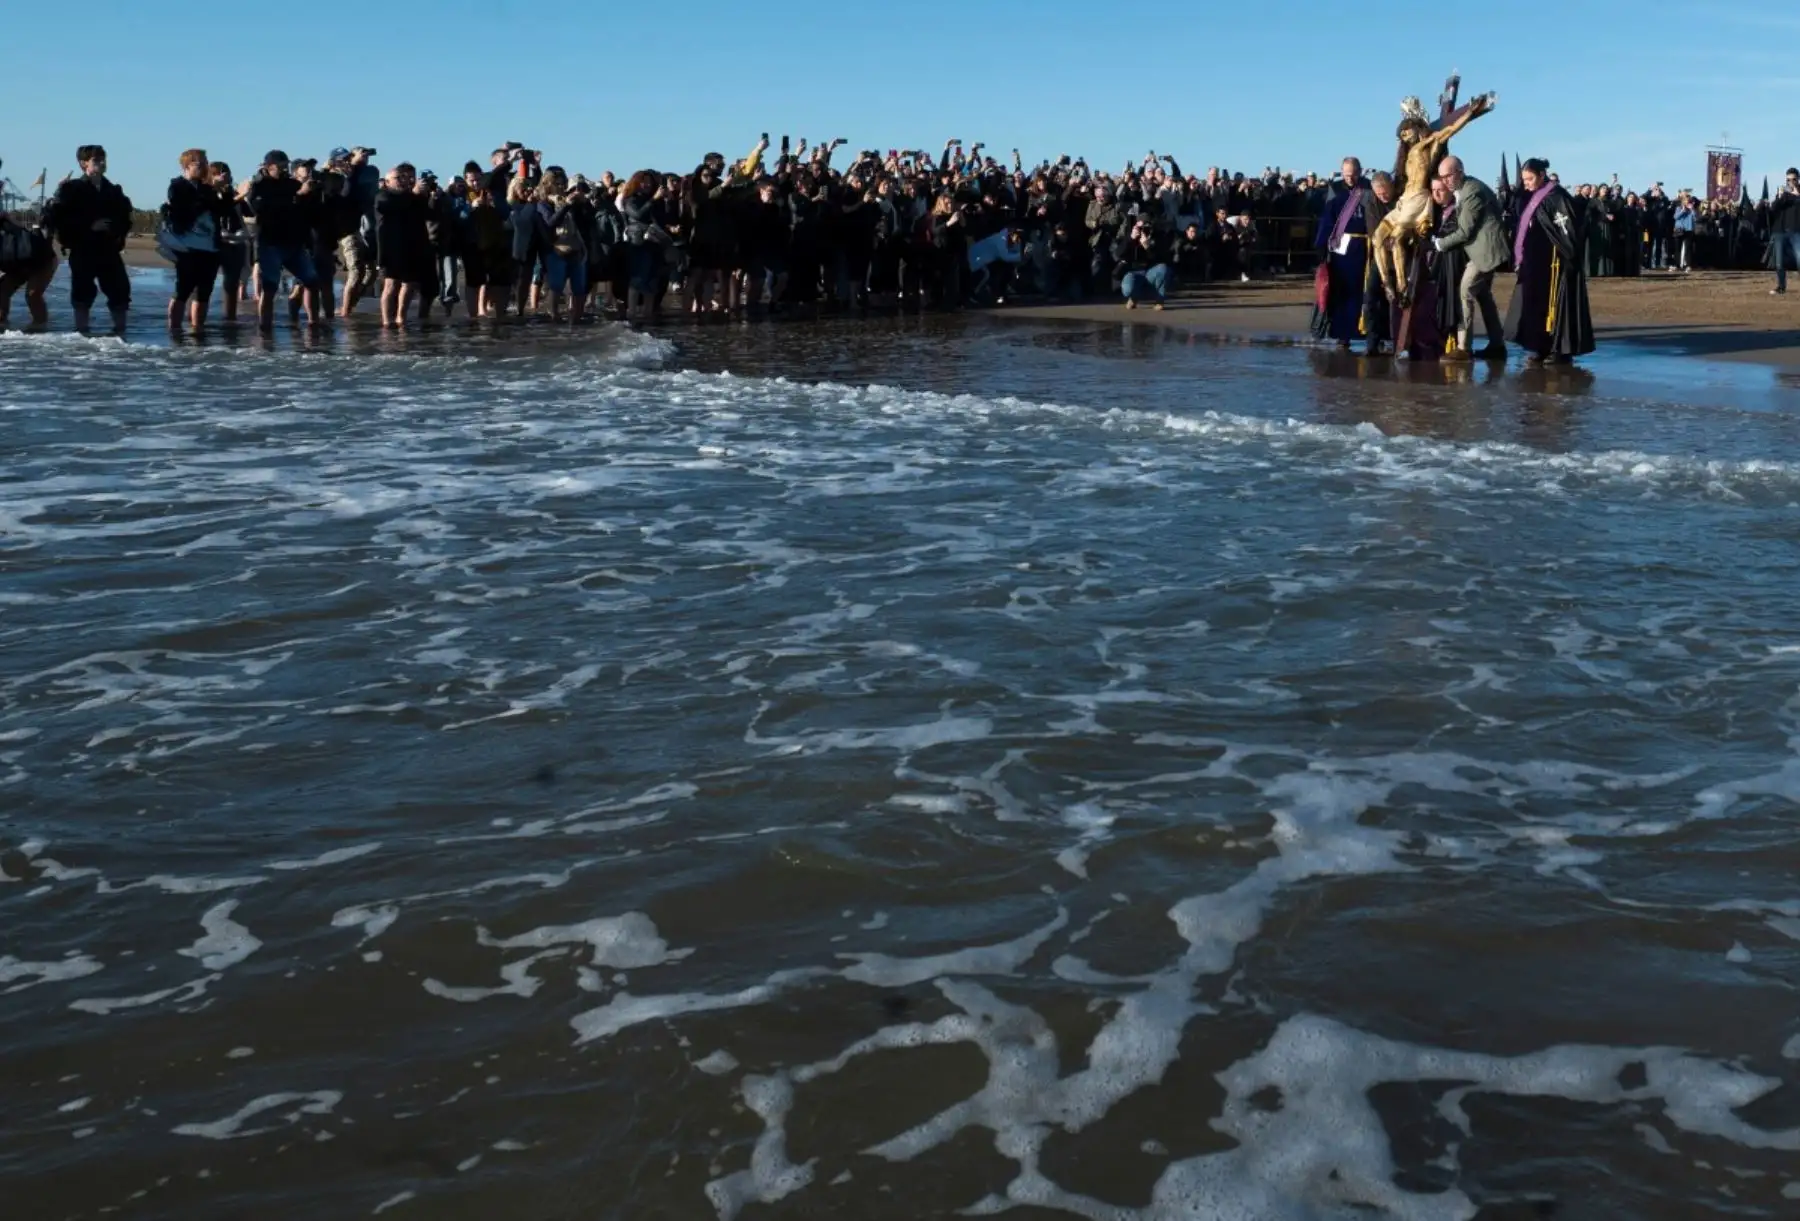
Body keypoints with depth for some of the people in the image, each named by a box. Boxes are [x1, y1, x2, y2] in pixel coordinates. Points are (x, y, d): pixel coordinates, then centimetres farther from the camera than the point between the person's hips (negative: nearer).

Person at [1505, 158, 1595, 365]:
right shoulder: (1533, 198, 13)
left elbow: (1568, 228, -16)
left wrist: (1569, 258, -20)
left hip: (1554, 259, -9)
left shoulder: (1556, 196, -12)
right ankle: (1542, 347, 10)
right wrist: (1520, 258, 15)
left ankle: (1561, 348, -2)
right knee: (1538, 302, 7)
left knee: (1555, 301, -6)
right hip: (1537, 261, 9)